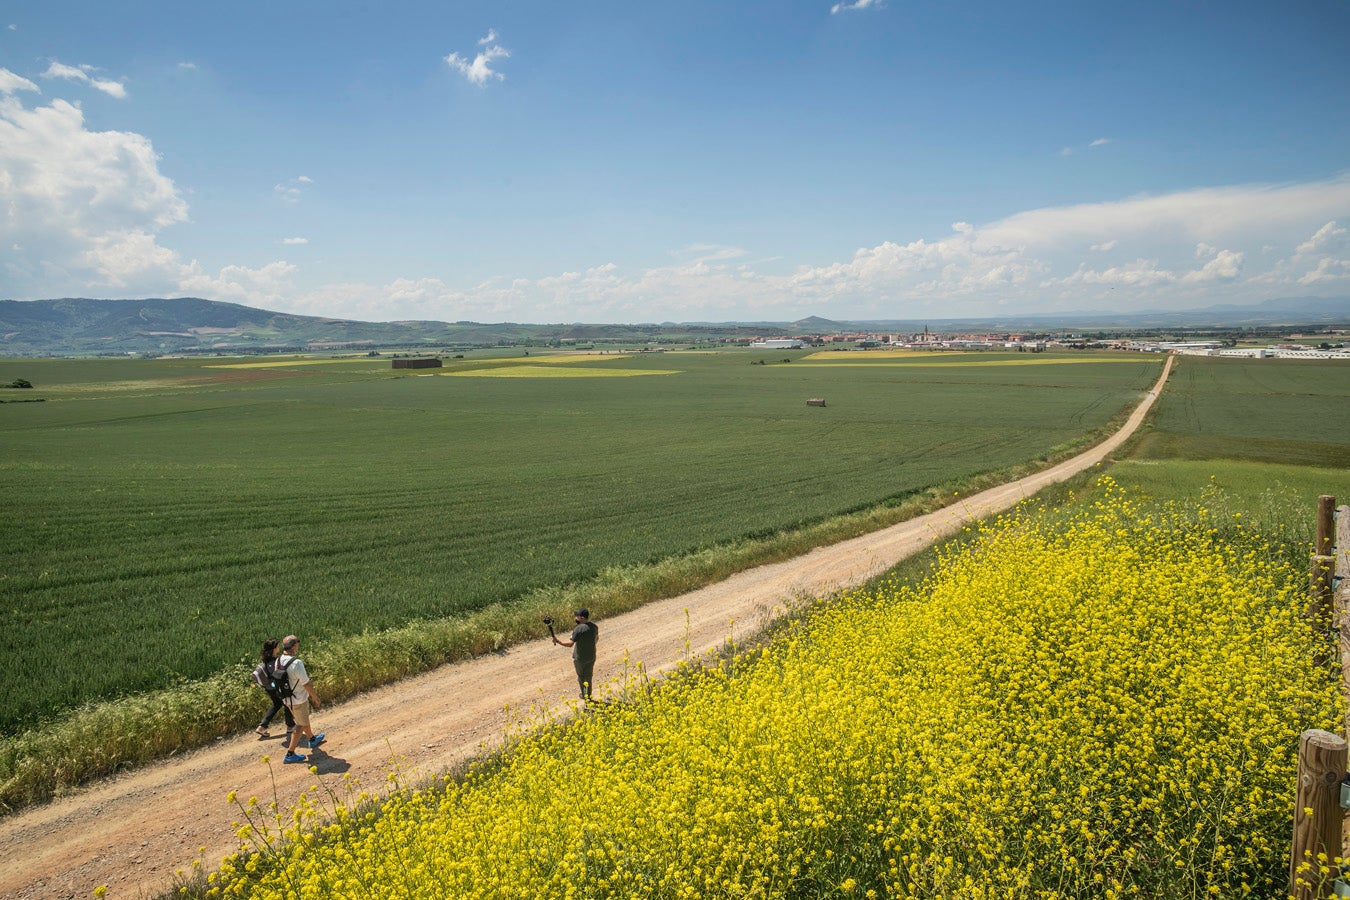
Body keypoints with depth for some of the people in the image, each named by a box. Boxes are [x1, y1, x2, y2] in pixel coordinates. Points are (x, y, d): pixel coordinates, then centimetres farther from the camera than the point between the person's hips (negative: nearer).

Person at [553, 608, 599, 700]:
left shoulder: (578, 629, -26)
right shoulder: (594, 626, -5)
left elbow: (570, 643, -30)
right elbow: (596, 639, 11)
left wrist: (558, 642, -21)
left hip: (580, 658, -5)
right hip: (591, 657, 5)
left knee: (581, 676, 18)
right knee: (588, 677, 19)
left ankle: (584, 694, 31)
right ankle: (588, 696, 28)